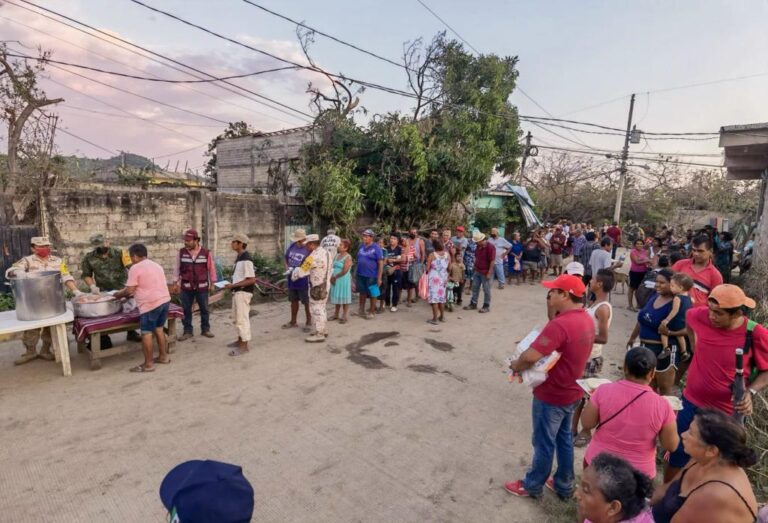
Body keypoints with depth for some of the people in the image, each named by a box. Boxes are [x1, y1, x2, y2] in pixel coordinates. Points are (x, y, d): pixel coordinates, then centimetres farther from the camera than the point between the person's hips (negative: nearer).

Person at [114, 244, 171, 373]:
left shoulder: (135, 268, -7)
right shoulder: (156, 266, 18)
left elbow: (130, 290, -9)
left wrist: (118, 294, 10)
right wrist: (135, 294, 28)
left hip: (150, 304, -8)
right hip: (165, 300, 8)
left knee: (146, 333, 0)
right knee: (159, 329, 20)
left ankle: (148, 364, 4)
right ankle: (163, 356, 28)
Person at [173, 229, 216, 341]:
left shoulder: (206, 253, -5)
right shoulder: (181, 252, -1)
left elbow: (211, 269, 2)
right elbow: (176, 268, 5)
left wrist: (212, 284, 3)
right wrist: (175, 283, 3)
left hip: (202, 287, -1)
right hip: (186, 287, 1)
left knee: (204, 309, 9)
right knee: (186, 310, 6)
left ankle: (205, 329, 24)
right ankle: (187, 331, 18)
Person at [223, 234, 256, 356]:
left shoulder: (246, 259, -19)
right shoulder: (239, 257, 11)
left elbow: (252, 280, -23)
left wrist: (233, 285, -22)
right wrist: (232, 284, 9)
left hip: (243, 292, -10)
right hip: (237, 291, 10)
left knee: (242, 318, -4)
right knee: (236, 318, 20)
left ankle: (244, 346, 5)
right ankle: (240, 340, 34)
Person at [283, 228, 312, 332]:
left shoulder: (308, 249, -16)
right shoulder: (292, 246, 3)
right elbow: (286, 258, 18)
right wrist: (287, 267, 0)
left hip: (303, 280, -6)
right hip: (292, 279, 7)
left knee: (306, 302, 5)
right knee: (293, 301, 19)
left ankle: (308, 323, 19)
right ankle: (293, 322, 33)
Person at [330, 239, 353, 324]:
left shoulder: (348, 257, -13)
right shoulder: (337, 255, 10)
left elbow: (345, 271, -19)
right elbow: (332, 267, 10)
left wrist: (335, 277, -12)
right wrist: (331, 277, -4)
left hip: (344, 280, -7)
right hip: (335, 280, 7)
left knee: (344, 298, 1)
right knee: (337, 297, 15)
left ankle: (345, 316, 9)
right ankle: (336, 314, 26)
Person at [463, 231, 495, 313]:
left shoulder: (490, 247, -18)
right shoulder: (478, 246, 6)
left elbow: (492, 261, -19)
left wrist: (489, 273, -20)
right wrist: (474, 268, 16)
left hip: (485, 272, -8)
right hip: (477, 271, 8)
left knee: (486, 290, 3)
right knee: (475, 288, 13)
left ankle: (486, 306, 14)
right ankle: (473, 304, 23)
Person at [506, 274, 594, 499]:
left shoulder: (560, 324, -31)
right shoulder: (586, 319, -1)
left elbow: (531, 357, -37)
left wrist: (515, 365, -15)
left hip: (551, 395, -8)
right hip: (571, 391, 9)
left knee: (544, 442, 10)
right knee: (564, 438, 23)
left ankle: (532, 486, 30)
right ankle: (564, 485, 39)